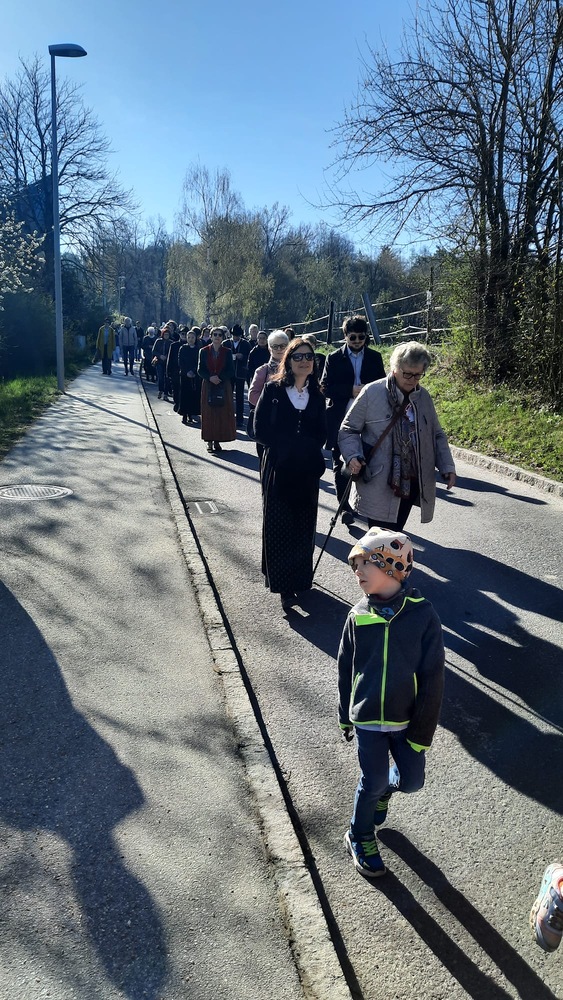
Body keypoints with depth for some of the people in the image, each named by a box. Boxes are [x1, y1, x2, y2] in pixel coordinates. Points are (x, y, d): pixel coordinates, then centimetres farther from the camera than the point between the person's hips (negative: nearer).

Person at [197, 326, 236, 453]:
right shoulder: (204, 351, 3)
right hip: (208, 386, 0)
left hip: (224, 386, 0)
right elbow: (200, 370, 0)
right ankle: (209, 441, 4)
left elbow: (231, 371, -1)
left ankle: (217, 440, 6)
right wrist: (210, 378, -17)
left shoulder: (227, 352, 3)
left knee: (222, 413, -1)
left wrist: (220, 377, -15)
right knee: (208, 413, 0)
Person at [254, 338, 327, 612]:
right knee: (278, 526, -1)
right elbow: (261, 430, -8)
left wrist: (304, 448, -15)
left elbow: (320, 435, 3)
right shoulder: (273, 389, -2)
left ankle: (301, 578, 21)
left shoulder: (316, 395, 7)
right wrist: (288, 447, -15)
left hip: (307, 471, 3)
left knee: (303, 527, 7)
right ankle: (283, 584, 5)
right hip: (278, 469, -3)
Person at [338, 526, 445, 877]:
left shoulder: (423, 615, -16)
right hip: (367, 718, 0)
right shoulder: (359, 615, -9)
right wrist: (346, 717, 9)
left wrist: (423, 732, -10)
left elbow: (433, 678, -11)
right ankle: (360, 836, 32)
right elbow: (346, 669, 4)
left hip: (407, 719, 0)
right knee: (373, 782, 5)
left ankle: (385, 787, 44)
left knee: (412, 780, 10)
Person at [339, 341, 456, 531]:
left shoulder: (423, 397, 8)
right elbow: (348, 429, 0)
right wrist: (352, 456, -17)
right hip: (378, 485, -5)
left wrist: (447, 466, 4)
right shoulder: (372, 393, -8)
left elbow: (436, 435, 16)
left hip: (411, 484, 5)